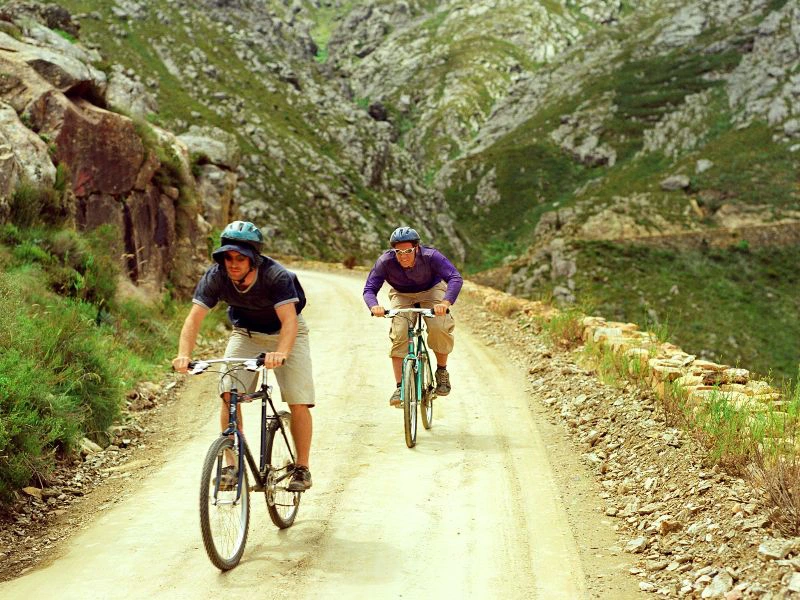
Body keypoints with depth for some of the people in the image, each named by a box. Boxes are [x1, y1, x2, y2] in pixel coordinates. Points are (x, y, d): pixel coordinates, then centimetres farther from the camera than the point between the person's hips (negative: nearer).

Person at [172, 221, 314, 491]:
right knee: (229, 394, -16)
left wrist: (280, 353, -61)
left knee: (299, 403, -11)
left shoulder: (276, 276, -34)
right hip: (246, 333, 3)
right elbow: (194, 318, -28)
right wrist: (184, 355, -45)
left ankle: (302, 467, 7)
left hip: (285, 333, -2)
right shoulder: (216, 276, -25)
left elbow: (289, 320, -43)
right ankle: (231, 465, -5)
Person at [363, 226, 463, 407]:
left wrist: (446, 302, -58)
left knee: (439, 328, -26)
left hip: (431, 291, -1)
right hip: (402, 295, 1)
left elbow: (455, 278, -40)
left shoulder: (431, 256, -32)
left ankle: (442, 372, 1)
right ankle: (399, 387, -14)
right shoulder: (385, 261, -28)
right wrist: (374, 306, -50)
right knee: (399, 334, -22)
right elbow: (369, 289, -27)